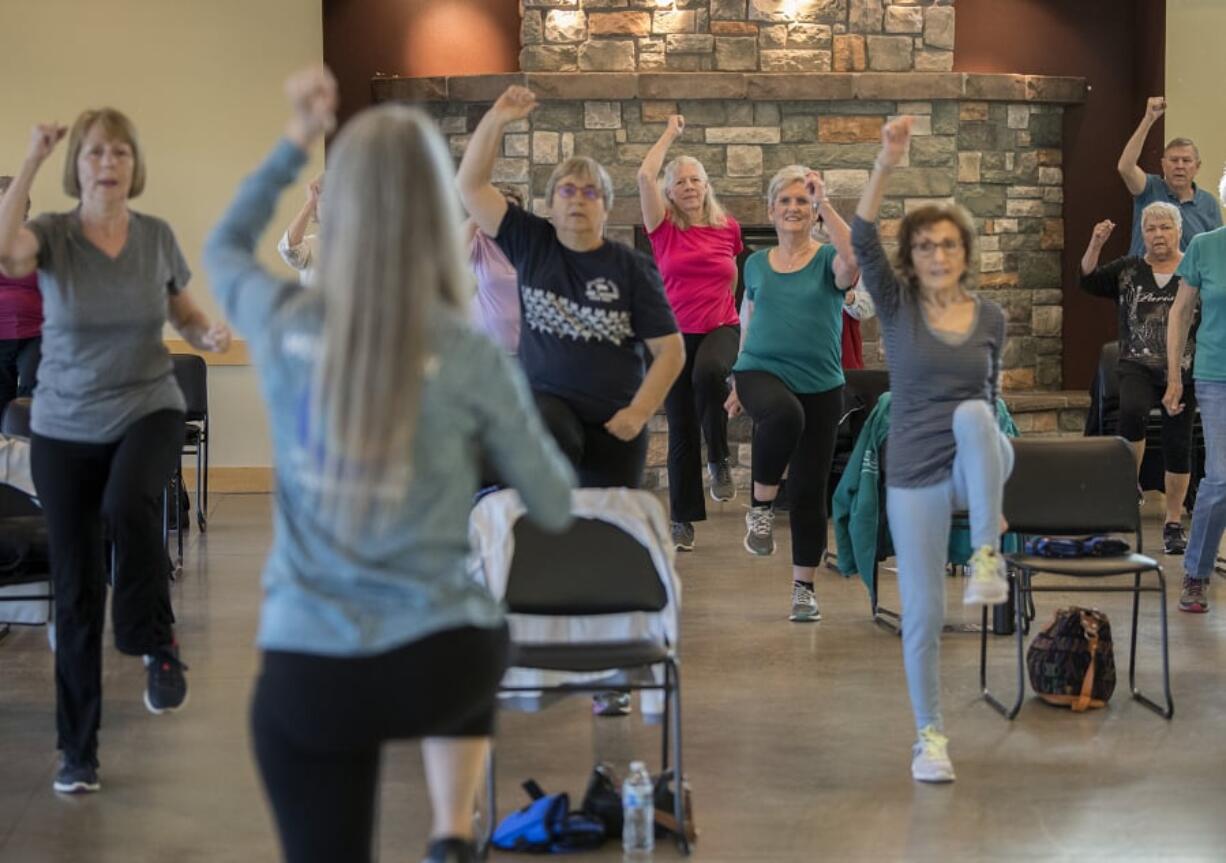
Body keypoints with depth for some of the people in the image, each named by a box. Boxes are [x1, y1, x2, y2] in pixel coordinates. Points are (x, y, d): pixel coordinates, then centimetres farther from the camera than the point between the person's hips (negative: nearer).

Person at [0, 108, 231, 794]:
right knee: (76, 591, 5)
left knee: (128, 504, -36)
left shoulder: (158, 237, -1)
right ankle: (79, 749, 19)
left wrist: (212, 334, -10)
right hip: (64, 430, 0)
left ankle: (157, 641, -10)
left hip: (148, 411, 0)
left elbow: (186, 315, 13)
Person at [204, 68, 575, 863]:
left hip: (304, 679, 1)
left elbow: (224, 246, 23)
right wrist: (522, 426, 20)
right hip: (437, 664, 0)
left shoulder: (283, 324, -3)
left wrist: (295, 143, 25)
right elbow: (557, 509, 3)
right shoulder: (470, 356, -9)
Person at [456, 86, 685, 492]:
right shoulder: (530, 243, 2)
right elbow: (471, 187, -5)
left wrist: (639, 412, -12)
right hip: (545, 401, -1)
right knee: (549, 439, -37)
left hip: (613, 420, 1)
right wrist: (495, 121, -15)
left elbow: (671, 349, -1)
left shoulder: (632, 268, -1)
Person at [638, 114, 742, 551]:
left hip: (721, 329, -1)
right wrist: (671, 132, -2)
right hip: (675, 333, 1)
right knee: (681, 432, 5)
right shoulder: (664, 229, -3)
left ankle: (719, 459, -15)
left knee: (708, 372, -36)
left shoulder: (727, 228, 1)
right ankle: (683, 520, 17)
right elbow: (645, 175, -15)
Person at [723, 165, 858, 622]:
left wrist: (825, 204, -24)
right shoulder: (756, 264, 9)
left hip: (820, 384, 0)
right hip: (762, 372, 0)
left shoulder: (827, 260, -1)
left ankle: (804, 588, 21)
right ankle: (760, 506, -18)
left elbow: (853, 259, -26)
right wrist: (737, 385, 17)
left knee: (809, 491, 5)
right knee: (784, 413, -38)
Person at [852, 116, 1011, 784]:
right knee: (922, 612, -1)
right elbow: (861, 239, -19)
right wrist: (886, 163, -31)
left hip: (974, 464, 1)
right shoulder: (896, 305, -2)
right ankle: (929, 737, 16)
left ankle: (987, 557, -30)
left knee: (972, 414, -35)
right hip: (914, 475, 0)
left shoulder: (991, 317, 4)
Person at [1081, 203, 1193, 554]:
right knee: (1132, 411, -31)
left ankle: (1174, 524, 17)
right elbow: (1088, 281, -2)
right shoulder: (1128, 270, 8)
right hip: (1137, 366, 0)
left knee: (1178, 446, 3)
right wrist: (1095, 244, -15)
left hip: (1181, 370, 0)